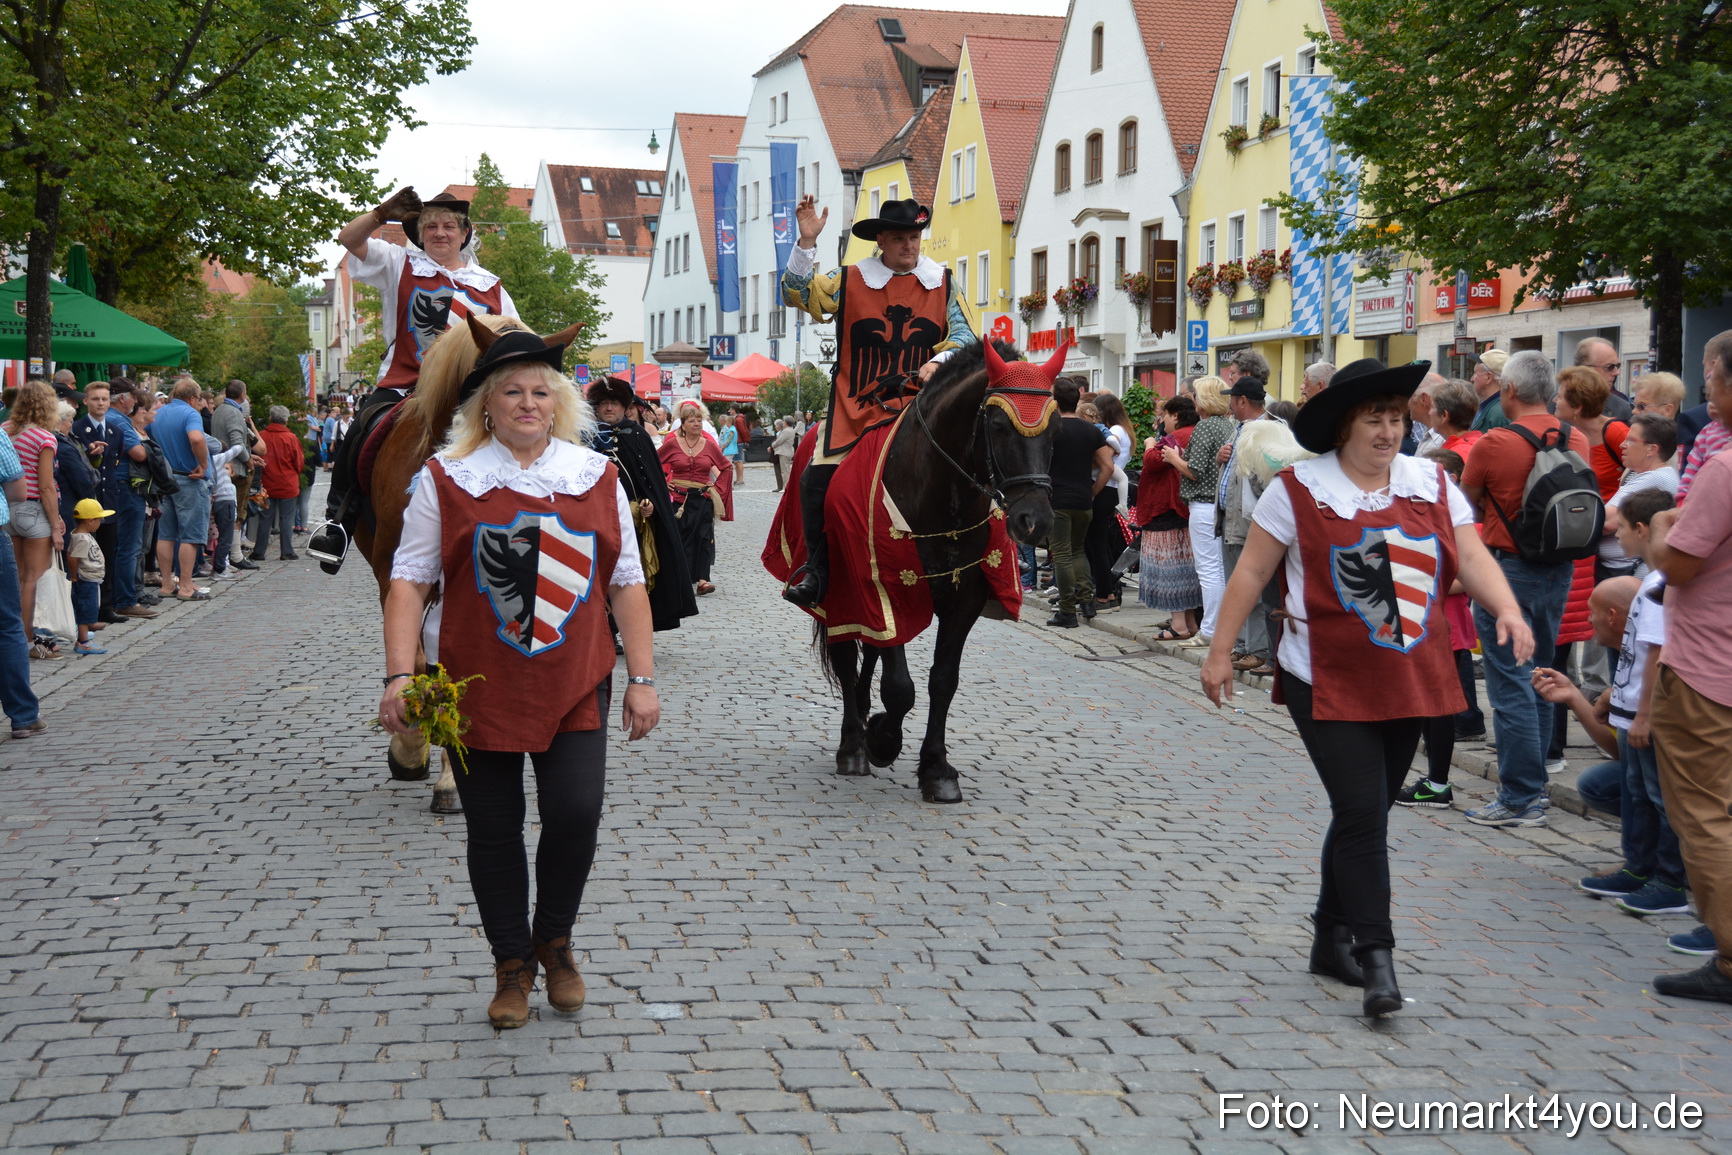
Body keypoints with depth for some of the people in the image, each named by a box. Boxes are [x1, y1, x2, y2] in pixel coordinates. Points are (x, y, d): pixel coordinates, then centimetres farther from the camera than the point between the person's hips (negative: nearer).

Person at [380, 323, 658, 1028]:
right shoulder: (445, 479, 0)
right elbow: (409, 579, -2)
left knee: (576, 812, -10)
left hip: (574, 685, 1)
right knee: (493, 830, 5)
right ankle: (513, 964, 24)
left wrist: (642, 679, 4)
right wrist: (400, 675, -12)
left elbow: (627, 584, 8)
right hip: (476, 688, -1)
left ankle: (554, 941, 17)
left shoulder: (597, 476, 6)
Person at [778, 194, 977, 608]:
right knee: (816, 480, -15)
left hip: (920, 406, 0)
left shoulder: (942, 284, 10)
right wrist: (807, 242, -13)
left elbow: (964, 334, 7)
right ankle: (817, 567, 1)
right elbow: (798, 293, -1)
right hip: (856, 409, 0)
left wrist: (938, 362, -12)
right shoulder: (849, 281, 7)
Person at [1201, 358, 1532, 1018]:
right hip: (1327, 685, -5)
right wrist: (1221, 650, -3)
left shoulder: (1431, 482, 5)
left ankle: (1331, 940, 28)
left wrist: (1506, 608, -21)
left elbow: (1471, 555, -2)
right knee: (1362, 815, -12)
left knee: (1365, 815, 14)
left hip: (1407, 683, 5)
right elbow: (1252, 571, -3)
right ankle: (1375, 960, -8)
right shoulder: (1300, 488, -7)